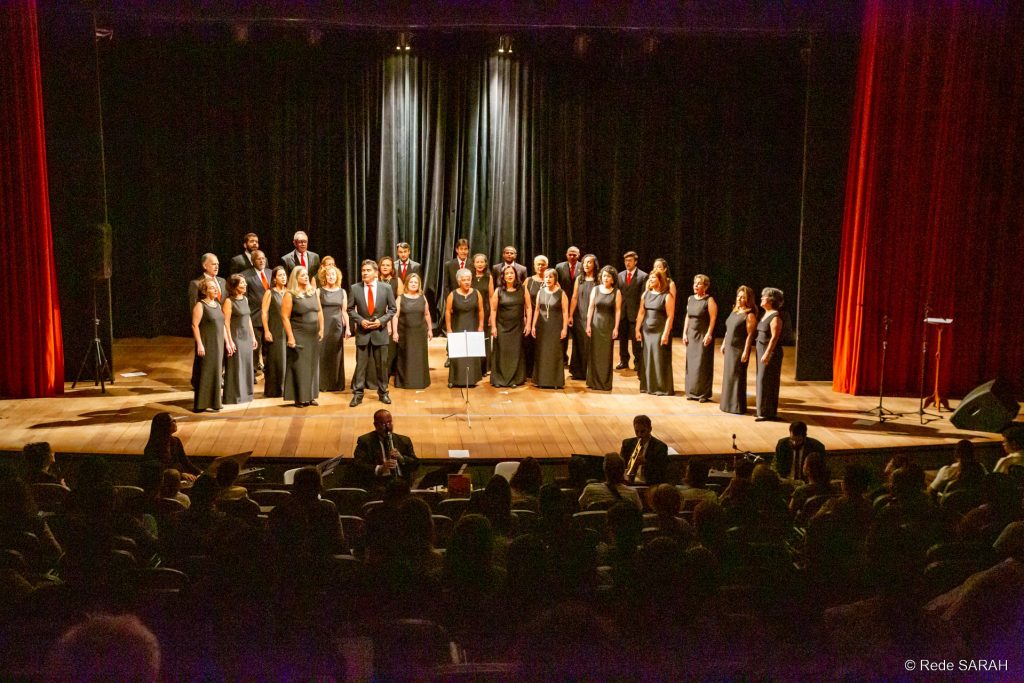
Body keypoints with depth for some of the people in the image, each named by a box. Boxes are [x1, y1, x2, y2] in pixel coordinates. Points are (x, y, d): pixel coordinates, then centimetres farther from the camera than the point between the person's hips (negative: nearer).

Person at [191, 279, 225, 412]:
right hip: (206, 344, -7)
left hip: (218, 344, 7)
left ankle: (213, 402, 19)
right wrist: (199, 344, -20)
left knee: (215, 373, 11)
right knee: (206, 373, -4)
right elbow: (195, 325, -14)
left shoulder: (217, 305, 13)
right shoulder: (200, 305, -9)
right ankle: (202, 404, 2)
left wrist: (226, 342, 14)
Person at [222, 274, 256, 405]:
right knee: (235, 368, 0)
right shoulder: (229, 301, -11)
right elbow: (226, 323, -14)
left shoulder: (245, 299, 10)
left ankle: (245, 394, 21)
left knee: (246, 367, 11)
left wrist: (253, 336, 15)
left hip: (246, 337, 7)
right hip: (235, 337, -7)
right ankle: (234, 396, 9)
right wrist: (229, 342, -17)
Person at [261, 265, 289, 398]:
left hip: (288, 330, 4)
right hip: (275, 331, -4)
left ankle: (286, 387, 15)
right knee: (275, 360, -1)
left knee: (288, 359, 5)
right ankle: (274, 390, 6)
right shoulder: (269, 293, -2)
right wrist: (266, 331, -13)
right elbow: (264, 312, -6)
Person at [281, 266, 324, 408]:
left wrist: (321, 329, 6)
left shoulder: (313, 291, 8)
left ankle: (310, 396, 17)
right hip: (298, 336, -5)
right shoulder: (290, 295, -8)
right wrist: (290, 337, -15)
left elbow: (319, 311, 13)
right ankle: (299, 398, 6)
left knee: (313, 365, 9)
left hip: (313, 336, 5)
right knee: (299, 366, 0)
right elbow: (285, 317, -11)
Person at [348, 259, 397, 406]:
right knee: (360, 364, 3)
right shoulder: (355, 288, -2)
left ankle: (383, 392, 20)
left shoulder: (386, 288, -3)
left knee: (382, 364, 8)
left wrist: (381, 320, -11)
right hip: (362, 332, 0)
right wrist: (360, 320, -11)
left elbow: (392, 309, 2)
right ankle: (357, 394, 10)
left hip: (380, 332, 0)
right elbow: (350, 309, 4)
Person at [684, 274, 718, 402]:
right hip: (691, 335, 6)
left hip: (703, 336, -6)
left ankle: (704, 393, 5)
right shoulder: (690, 299, 9)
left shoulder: (709, 300, -9)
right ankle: (692, 392, 16)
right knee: (691, 363, 7)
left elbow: (713, 319, -13)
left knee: (702, 364, -3)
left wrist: (708, 335, -18)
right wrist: (685, 333, 9)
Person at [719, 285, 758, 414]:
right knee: (727, 375, 13)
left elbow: (750, 335, -18)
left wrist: (746, 352, -21)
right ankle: (728, 403, 24)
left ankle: (738, 406, 6)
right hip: (729, 348, 8)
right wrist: (724, 344, 17)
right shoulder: (734, 311, 12)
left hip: (739, 349, -8)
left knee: (737, 376, -2)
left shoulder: (749, 315, -13)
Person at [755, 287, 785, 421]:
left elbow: (774, 337, -20)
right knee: (762, 380, 12)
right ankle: (762, 410, 19)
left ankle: (767, 412, 1)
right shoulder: (765, 314, 13)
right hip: (761, 350, 9)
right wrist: (762, 353, 14)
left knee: (766, 381, -5)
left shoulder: (775, 317, -15)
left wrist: (767, 354, -24)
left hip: (770, 352, -9)